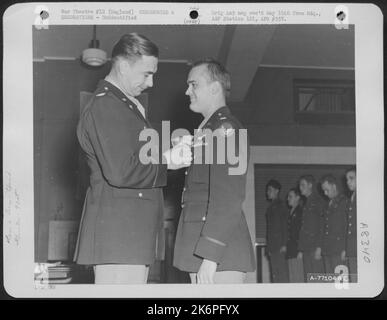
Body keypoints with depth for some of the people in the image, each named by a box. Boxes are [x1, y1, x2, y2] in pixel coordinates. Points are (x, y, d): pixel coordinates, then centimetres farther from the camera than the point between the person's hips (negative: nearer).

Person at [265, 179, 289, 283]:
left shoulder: (281, 205, -2)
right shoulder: (271, 207, 21)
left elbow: (284, 225, -9)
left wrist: (284, 244, -17)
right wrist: (268, 247, 14)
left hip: (279, 245, -8)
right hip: (272, 246, 8)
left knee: (282, 272, -11)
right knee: (274, 273, 5)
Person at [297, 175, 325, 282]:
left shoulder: (318, 202, -3)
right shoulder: (306, 204, 21)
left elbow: (322, 225, -11)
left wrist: (319, 247, -19)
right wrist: (300, 250, 16)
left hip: (315, 247, -8)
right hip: (306, 248, 8)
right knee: (308, 279, 5)